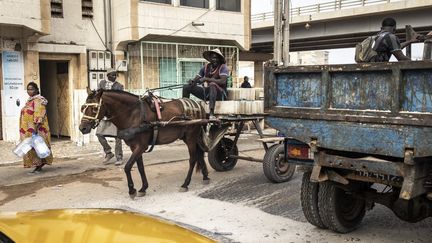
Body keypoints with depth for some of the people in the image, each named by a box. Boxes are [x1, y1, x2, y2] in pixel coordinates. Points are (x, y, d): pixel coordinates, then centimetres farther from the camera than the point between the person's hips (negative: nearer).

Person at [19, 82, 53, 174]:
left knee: (36, 147, -7)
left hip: (35, 128, -10)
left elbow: (39, 115, -22)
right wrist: (24, 130, 22)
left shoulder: (38, 100, -13)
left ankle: (38, 167, -3)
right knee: (32, 147, 10)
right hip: (29, 129, 10)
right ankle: (38, 166, 16)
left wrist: (35, 128, -30)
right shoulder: (30, 100, 17)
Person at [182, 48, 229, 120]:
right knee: (186, 87, -2)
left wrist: (207, 79, -26)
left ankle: (211, 114, -49)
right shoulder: (206, 67, 10)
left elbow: (223, 81, -23)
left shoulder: (223, 67, -6)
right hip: (206, 93, 6)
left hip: (219, 94, -6)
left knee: (212, 84, -39)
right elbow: (197, 78, 9)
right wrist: (192, 81, -16)